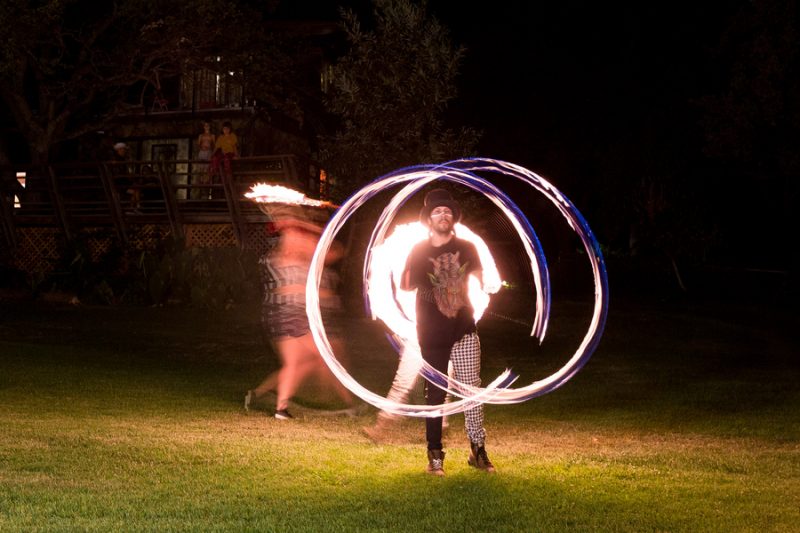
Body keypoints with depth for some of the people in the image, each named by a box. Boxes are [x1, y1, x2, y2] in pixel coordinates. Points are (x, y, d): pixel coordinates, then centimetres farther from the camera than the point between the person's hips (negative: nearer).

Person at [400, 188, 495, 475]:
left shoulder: (466, 248, 4)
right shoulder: (419, 251, 2)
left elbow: (480, 281, 12)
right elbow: (406, 286, 3)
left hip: (464, 330, 1)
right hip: (432, 333, 0)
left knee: (472, 388, -5)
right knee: (435, 393, 5)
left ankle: (478, 450, 4)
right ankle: (435, 454, 13)